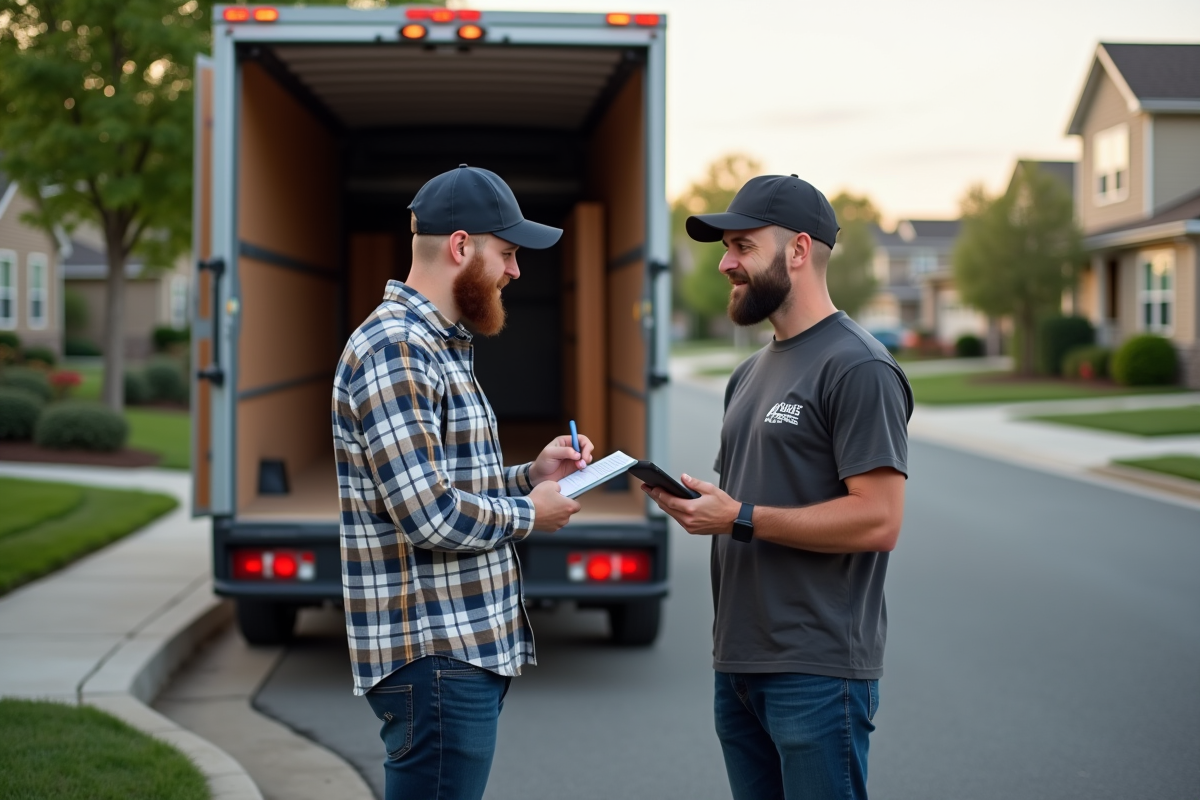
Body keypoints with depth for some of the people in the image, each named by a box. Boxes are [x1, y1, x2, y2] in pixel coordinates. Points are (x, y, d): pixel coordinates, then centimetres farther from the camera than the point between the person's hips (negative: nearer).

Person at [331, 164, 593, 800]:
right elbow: (430, 517, -23)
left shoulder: (437, 346, 16)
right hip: (435, 654, -10)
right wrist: (529, 514, -8)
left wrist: (529, 474, 8)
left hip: (470, 647, 10)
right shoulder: (393, 349, -17)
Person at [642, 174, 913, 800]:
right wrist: (693, 502, 4)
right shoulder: (751, 373, 18)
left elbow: (878, 520, -19)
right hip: (738, 666, 9)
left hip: (817, 674, -9)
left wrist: (740, 518, -19)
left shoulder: (857, 368, -11)